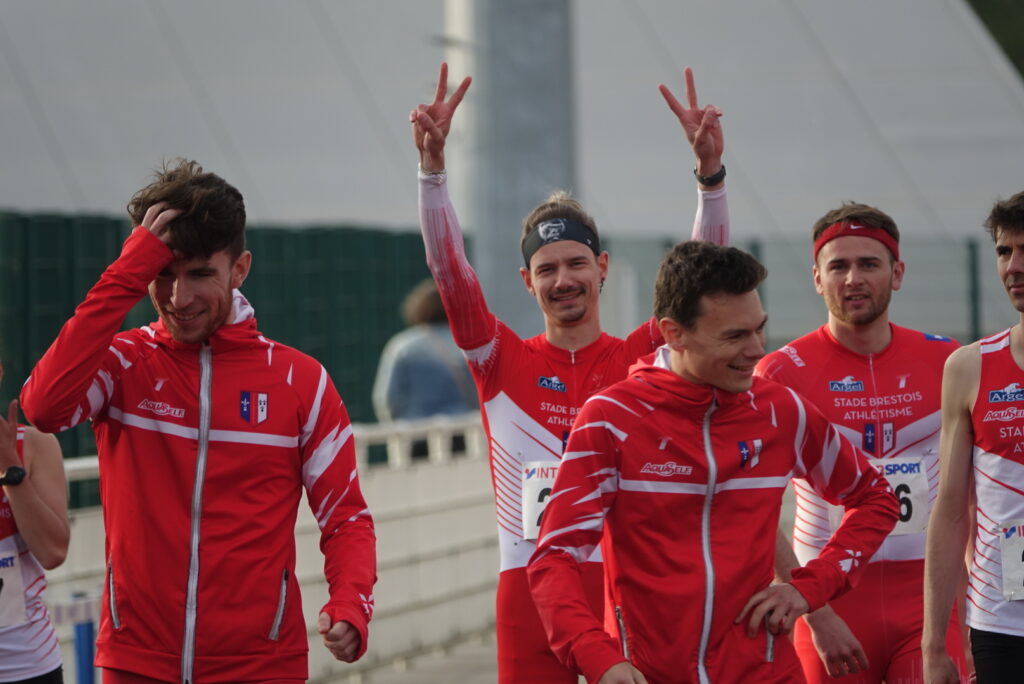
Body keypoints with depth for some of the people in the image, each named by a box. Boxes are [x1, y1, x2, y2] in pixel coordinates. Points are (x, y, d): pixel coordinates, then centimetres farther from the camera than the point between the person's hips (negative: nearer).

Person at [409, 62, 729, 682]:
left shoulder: (642, 356, 7)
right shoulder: (502, 360, 7)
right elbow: (449, 267, -2)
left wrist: (710, 171, -16)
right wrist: (433, 165, -15)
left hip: (627, 579, 0)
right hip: (530, 580, 0)